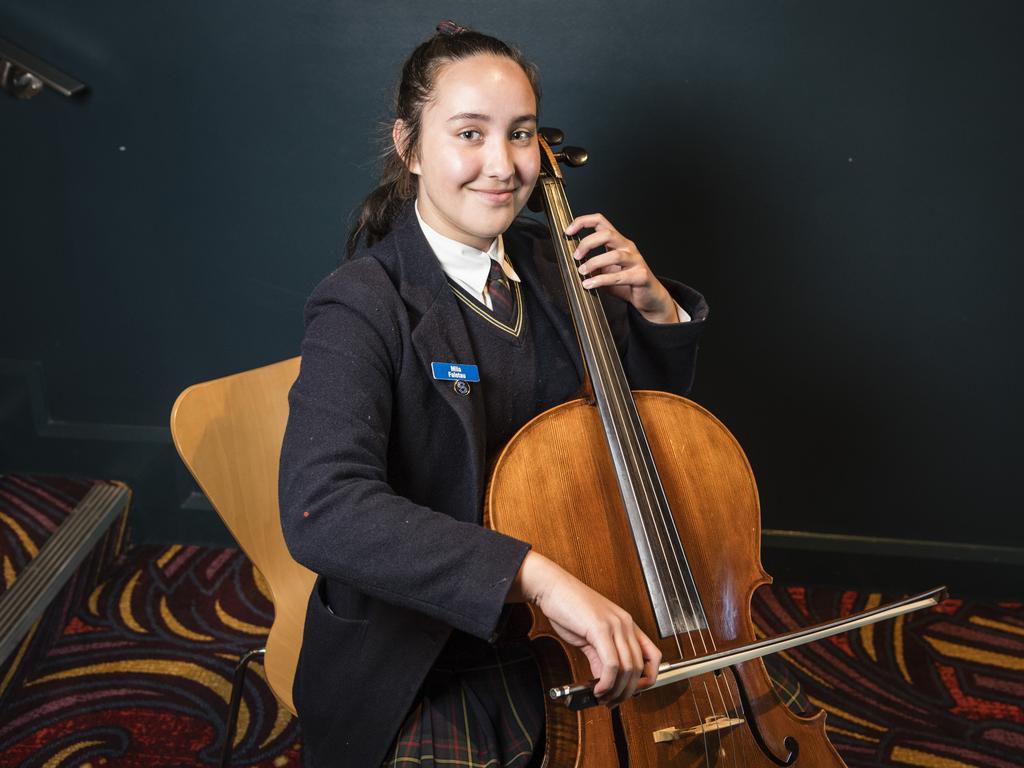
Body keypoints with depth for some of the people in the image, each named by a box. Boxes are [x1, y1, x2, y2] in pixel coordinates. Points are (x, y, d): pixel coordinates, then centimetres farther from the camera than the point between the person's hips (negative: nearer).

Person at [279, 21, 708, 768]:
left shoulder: (546, 264, 2)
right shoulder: (365, 306, -17)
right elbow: (322, 511, -33)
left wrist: (657, 311, -6)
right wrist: (532, 571, -41)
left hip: (572, 632, 6)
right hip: (427, 671, -5)